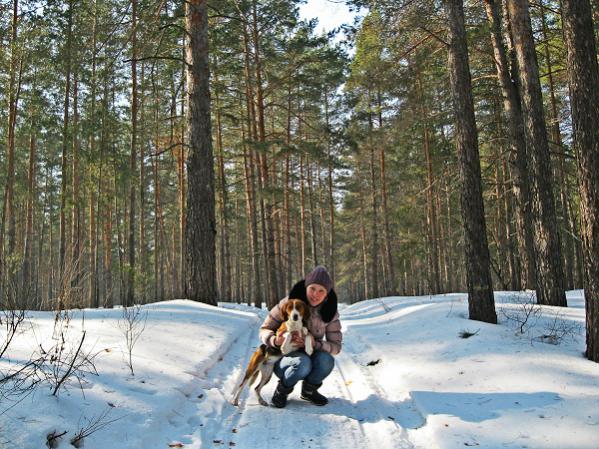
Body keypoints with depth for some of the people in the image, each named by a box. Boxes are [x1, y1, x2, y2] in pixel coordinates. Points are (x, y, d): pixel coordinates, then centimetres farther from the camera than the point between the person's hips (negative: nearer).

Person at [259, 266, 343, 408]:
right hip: (283, 360, -3)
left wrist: (313, 344, -30)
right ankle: (282, 389, -4)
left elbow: (336, 346, -10)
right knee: (303, 363, -37)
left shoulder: (330, 312, -9)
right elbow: (264, 330, -10)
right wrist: (276, 341, -33)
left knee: (326, 360, -32)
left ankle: (309, 390, 0)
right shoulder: (288, 303, -17)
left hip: (311, 357, 3)